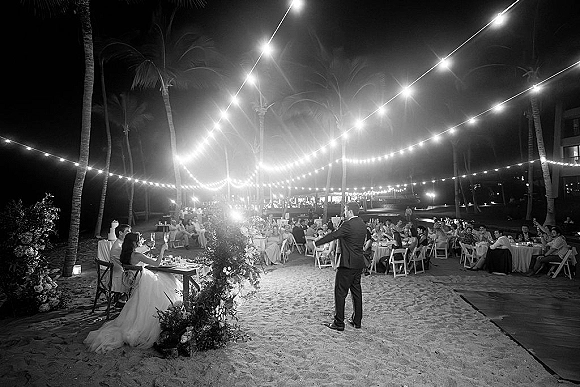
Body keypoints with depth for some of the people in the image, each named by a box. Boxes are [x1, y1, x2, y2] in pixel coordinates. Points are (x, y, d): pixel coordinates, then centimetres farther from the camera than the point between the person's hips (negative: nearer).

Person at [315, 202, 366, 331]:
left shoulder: (348, 225, -17)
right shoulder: (362, 225, 9)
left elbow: (333, 235, -15)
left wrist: (316, 243, -6)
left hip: (348, 264, -9)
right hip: (359, 263, 9)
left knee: (340, 292, -1)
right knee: (356, 291, 15)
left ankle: (339, 323, 2)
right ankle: (357, 320, 23)